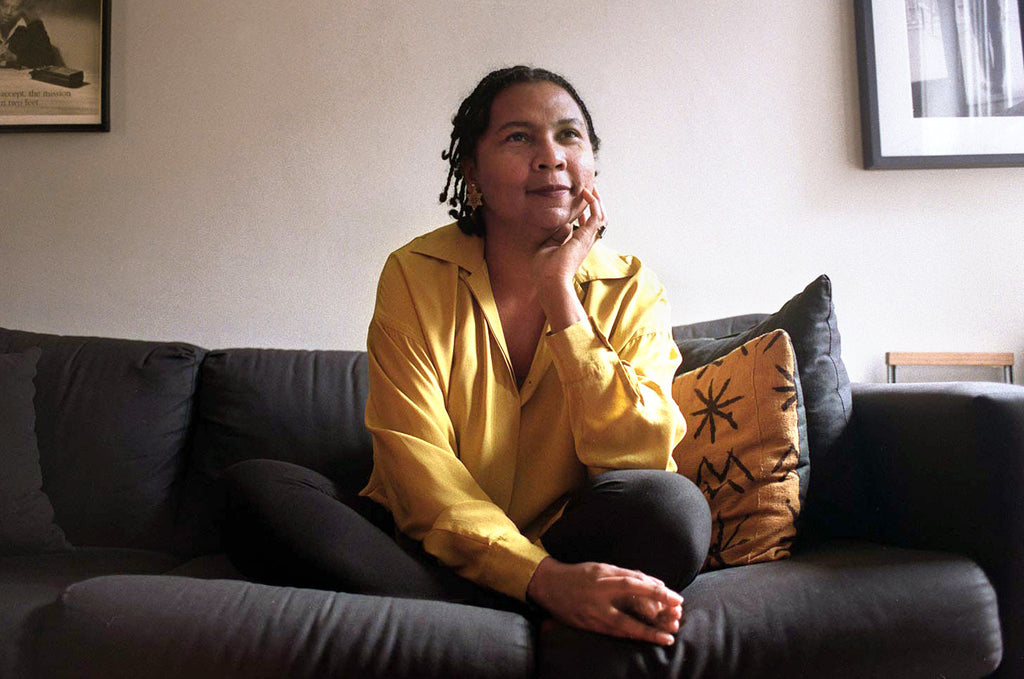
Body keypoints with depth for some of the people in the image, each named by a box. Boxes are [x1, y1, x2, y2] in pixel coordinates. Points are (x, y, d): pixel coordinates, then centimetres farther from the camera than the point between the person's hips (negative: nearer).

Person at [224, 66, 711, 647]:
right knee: (257, 486, -22)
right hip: (437, 549, 1)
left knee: (676, 506, -28)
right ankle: (531, 624, -23)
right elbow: (415, 458, -14)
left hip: (570, 545, 0)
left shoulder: (633, 293, -1)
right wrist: (542, 578, -30)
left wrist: (559, 291, -18)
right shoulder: (416, 274, -4)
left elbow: (641, 463, -15)